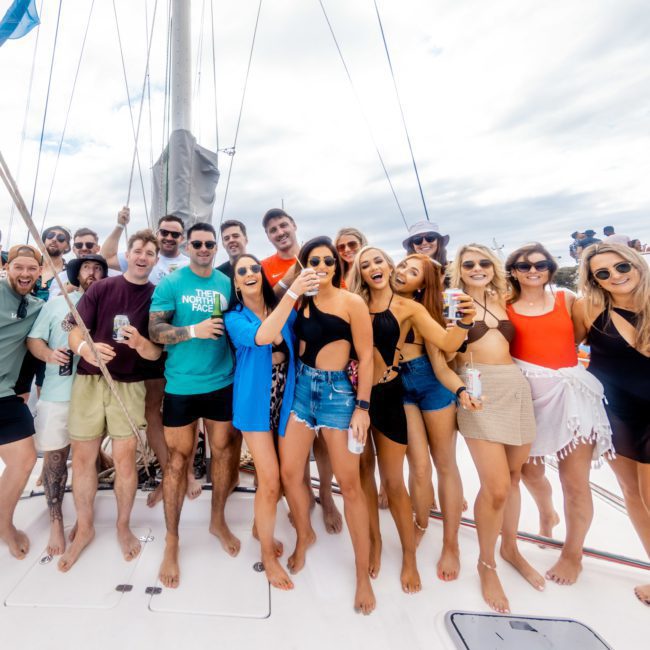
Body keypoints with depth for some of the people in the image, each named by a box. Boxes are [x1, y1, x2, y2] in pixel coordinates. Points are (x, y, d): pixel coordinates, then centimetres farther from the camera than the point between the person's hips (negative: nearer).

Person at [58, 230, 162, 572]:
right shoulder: (101, 288, 1)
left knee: (125, 459, 3)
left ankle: (123, 526, 26)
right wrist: (86, 348, -27)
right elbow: (75, 332, -4)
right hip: (88, 380, 1)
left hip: (129, 385, -1)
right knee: (81, 458, 8)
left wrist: (139, 343, -26)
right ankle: (84, 528, 30)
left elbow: (157, 353, -3)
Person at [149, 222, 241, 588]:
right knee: (177, 460, 6)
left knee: (224, 451, 13)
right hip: (181, 385, -3)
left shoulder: (227, 283, 5)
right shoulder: (171, 284, -4)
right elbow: (154, 330, -9)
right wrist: (194, 331, -22)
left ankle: (218, 520, 37)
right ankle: (172, 540, 25)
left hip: (222, 383, 3)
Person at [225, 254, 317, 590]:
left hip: (285, 398, 4)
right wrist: (293, 292, -33)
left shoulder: (286, 310, 3)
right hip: (256, 401, -3)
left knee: (279, 476, 15)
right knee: (270, 479, -1)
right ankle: (268, 556, 22)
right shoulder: (234, 318, -6)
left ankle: (261, 526, 43)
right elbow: (261, 336, -28)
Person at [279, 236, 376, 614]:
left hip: (338, 391, -4)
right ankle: (305, 536, 38)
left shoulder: (352, 303, -5)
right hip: (301, 387, 4)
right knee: (290, 472, 8)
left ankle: (363, 575, 20)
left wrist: (362, 406, -11)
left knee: (349, 483, 2)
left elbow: (366, 357, -7)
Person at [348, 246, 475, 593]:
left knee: (393, 479, 8)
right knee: (363, 472, 15)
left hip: (386, 394, -2)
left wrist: (465, 321, -30)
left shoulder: (407, 307, -2)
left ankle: (409, 557, 30)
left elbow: (447, 343, -12)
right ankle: (375, 542, 37)